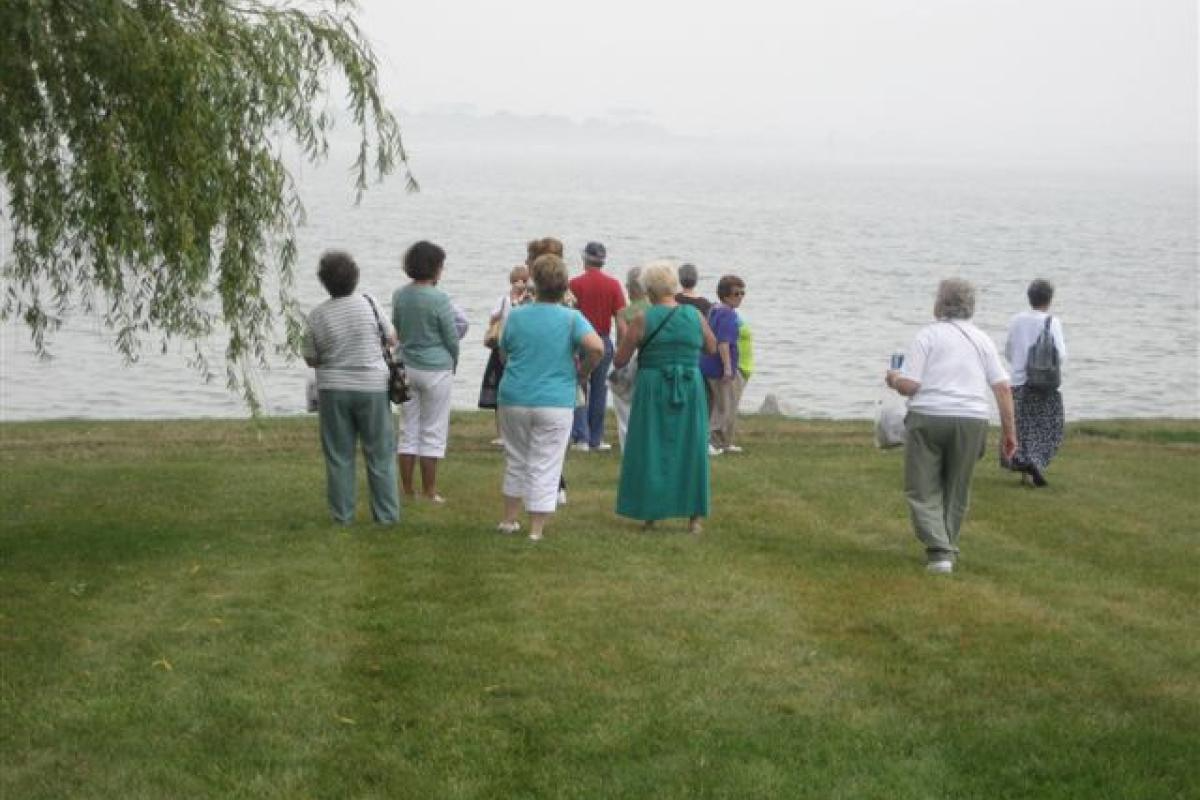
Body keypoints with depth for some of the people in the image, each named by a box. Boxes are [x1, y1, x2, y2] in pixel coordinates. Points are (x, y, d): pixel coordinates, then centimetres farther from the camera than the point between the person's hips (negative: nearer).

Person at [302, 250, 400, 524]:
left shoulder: (317, 316, -6)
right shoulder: (369, 304, -9)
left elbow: (310, 359, 3)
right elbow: (392, 339, 2)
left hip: (333, 391, 1)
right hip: (372, 387, -1)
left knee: (339, 455, 8)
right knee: (379, 453, 7)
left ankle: (342, 513, 11)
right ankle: (386, 512, 10)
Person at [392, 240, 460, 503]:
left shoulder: (399, 295, 2)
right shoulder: (439, 299, -15)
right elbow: (452, 338, -8)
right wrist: (453, 364, 10)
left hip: (407, 367, 5)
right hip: (436, 369, -5)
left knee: (409, 430, 12)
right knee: (433, 432, 3)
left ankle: (408, 491, 14)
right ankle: (429, 492, 7)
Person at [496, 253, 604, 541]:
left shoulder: (516, 316, 0)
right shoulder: (572, 318, -7)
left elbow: (504, 354, 10)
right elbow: (597, 347, -22)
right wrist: (581, 371, -4)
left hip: (514, 399, 3)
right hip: (556, 401, -2)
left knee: (516, 461, 19)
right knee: (545, 467, 3)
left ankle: (509, 520, 28)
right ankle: (536, 530, 3)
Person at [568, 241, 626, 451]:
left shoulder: (575, 284, -6)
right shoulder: (613, 285, -1)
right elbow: (620, 318, -3)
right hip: (604, 341, 2)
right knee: (599, 391, 10)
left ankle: (581, 437, -5)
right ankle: (596, 439, 14)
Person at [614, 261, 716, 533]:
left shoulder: (643, 320, -9)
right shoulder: (695, 316, -1)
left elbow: (620, 361, -5)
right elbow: (711, 347, 16)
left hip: (653, 390, -2)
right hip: (691, 390, 2)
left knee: (651, 450, 9)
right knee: (690, 449, 11)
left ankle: (650, 513, 13)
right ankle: (695, 515, 12)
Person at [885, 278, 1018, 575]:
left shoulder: (928, 335, -1)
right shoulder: (982, 339, 11)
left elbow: (910, 385, -7)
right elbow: (1003, 387, 5)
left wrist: (893, 379, 14)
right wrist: (1009, 431, 9)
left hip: (928, 418, -3)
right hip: (971, 420, 4)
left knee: (923, 490, 3)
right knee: (956, 490, 15)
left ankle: (938, 550, -12)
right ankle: (947, 548, 20)